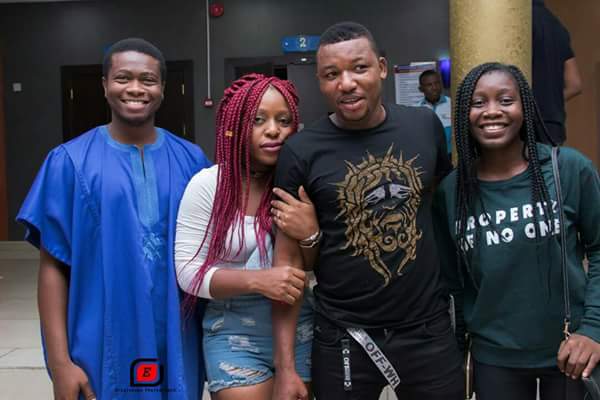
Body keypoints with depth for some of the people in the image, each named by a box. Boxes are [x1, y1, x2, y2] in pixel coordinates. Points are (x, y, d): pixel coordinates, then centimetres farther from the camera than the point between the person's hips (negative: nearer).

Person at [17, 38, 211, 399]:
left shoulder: (191, 160, 1)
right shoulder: (70, 161, -4)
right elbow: (53, 265, -4)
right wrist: (60, 361, -7)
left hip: (176, 350, 2)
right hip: (101, 353, -2)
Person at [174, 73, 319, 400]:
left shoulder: (300, 186, -3)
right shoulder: (207, 184, -11)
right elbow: (188, 272, -12)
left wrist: (311, 235, -19)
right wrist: (257, 280, -26)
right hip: (234, 333, -3)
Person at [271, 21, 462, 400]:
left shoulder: (425, 125, -3)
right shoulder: (301, 152, -10)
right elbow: (289, 259, -6)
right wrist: (285, 365, -9)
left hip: (428, 328, 2)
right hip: (344, 337, -1)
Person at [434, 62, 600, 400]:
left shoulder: (571, 169, -11)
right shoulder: (450, 191, -6)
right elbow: (453, 281, 3)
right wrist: (461, 347, 6)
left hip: (570, 350, -1)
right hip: (495, 358, 1)